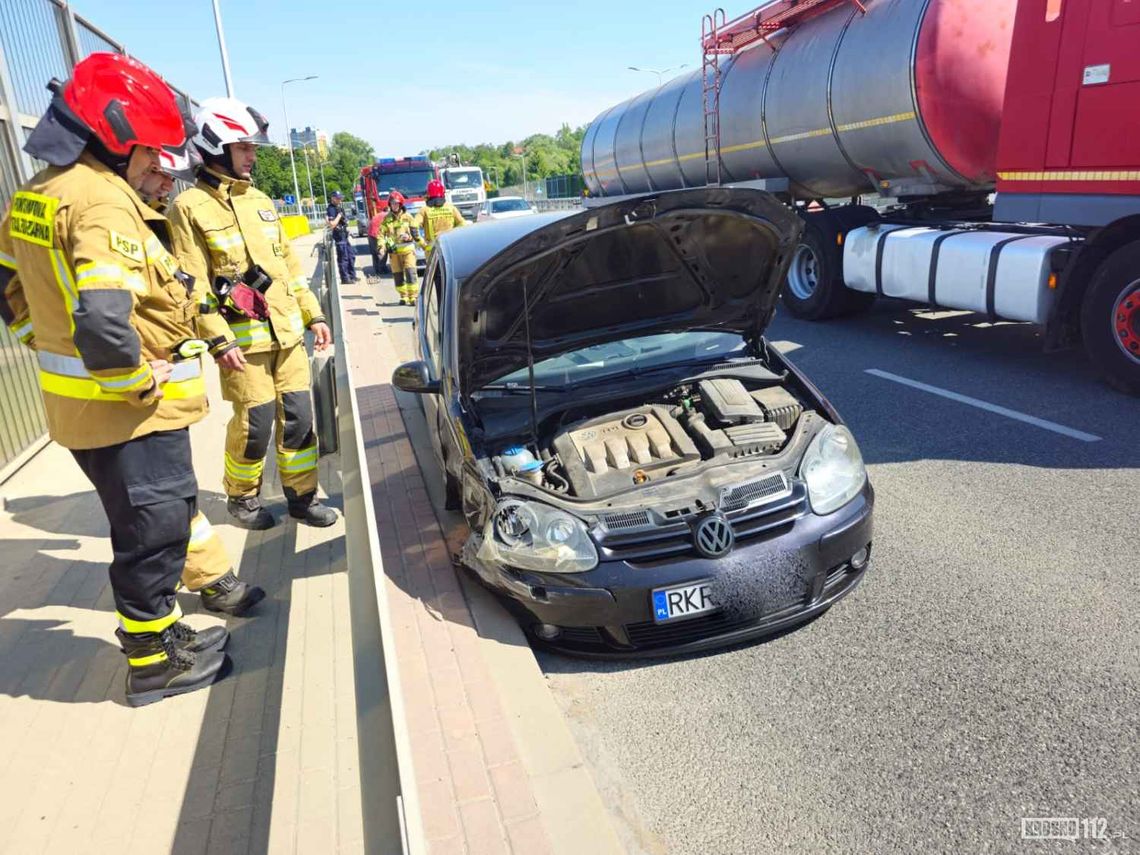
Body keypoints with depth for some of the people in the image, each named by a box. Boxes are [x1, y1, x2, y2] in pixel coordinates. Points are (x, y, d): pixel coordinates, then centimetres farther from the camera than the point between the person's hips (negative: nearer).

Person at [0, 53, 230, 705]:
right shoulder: (103, 200, -20)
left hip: (75, 401, 9)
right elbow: (103, 314, -33)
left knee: (151, 521, 21)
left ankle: (160, 631, 37)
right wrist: (139, 379, -19)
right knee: (154, 531, 5)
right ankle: (155, 664, 21)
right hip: (130, 408, -9)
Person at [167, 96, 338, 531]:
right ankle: (242, 497, 24)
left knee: (298, 416, 7)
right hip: (243, 339, -6)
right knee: (255, 423, 0)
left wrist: (313, 315, 12)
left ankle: (302, 495, 21)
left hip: (287, 333, 6)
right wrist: (219, 341, -17)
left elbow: (288, 263, 17)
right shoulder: (190, 207, -6)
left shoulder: (259, 200, 15)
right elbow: (194, 285, -11)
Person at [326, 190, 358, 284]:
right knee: (343, 258, -4)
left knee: (351, 255, 15)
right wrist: (339, 215, -22)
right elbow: (332, 225, -24)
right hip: (339, 237, -10)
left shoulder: (339, 207, 13)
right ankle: (345, 279, 3)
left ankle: (352, 276, 24)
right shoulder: (331, 209, -15)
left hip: (344, 236, 10)